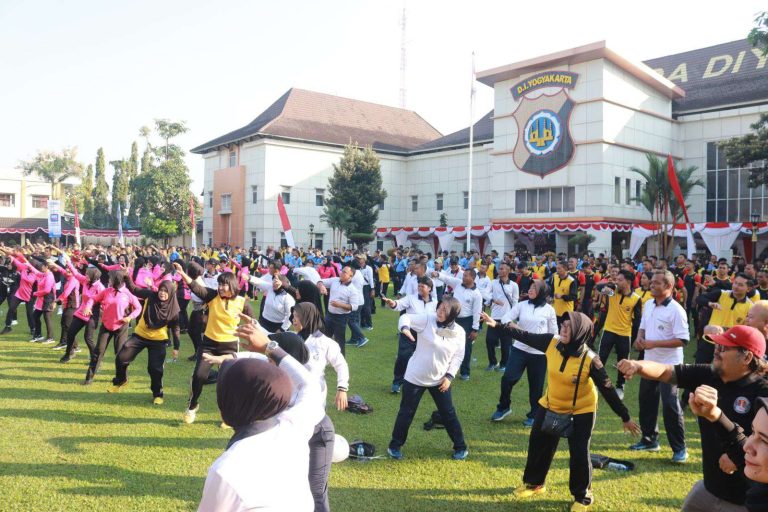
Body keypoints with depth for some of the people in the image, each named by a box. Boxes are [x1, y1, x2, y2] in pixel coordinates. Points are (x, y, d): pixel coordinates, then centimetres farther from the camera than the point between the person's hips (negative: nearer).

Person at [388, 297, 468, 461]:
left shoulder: (459, 332, -6)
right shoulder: (427, 319, -14)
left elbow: (458, 356, 1)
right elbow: (406, 317, -13)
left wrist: (449, 376, -8)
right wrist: (405, 328, -36)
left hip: (440, 379, 2)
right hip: (415, 377, -2)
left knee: (448, 413, 12)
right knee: (406, 412, 9)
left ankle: (460, 447, 30)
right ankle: (395, 446, 27)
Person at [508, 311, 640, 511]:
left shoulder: (590, 360, -28)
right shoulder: (551, 343, -19)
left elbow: (608, 390, -19)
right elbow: (525, 336, -6)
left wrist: (625, 417, -13)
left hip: (581, 411, -4)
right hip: (551, 406, 5)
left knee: (579, 454, -3)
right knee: (538, 444, 15)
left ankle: (583, 496, 23)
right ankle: (534, 483, 39)